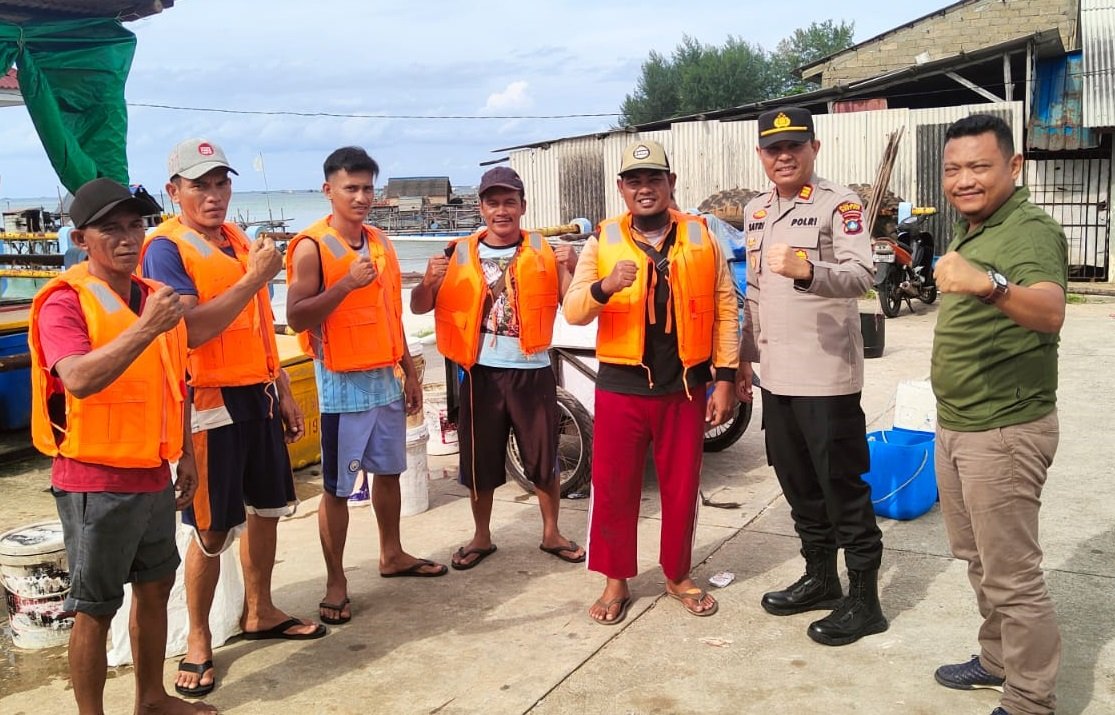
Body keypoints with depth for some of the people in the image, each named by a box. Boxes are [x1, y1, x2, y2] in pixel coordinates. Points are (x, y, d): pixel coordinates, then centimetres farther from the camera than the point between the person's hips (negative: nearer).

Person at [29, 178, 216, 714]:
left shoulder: (155, 296, 8)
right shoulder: (65, 301, -13)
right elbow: (79, 379, -30)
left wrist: (185, 454, 16)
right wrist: (146, 327, -35)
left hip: (154, 475, 7)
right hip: (95, 481, -7)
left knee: (155, 587, 18)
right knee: (95, 609, 4)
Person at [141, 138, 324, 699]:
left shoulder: (238, 241, 13)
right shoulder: (166, 247, -10)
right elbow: (192, 329, -22)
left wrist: (283, 392, 17)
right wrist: (254, 276, -21)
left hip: (257, 395, 8)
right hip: (209, 402, -8)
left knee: (267, 509, 17)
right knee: (212, 530, 0)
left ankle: (259, 613, 34)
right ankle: (198, 642, 17)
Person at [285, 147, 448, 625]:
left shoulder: (381, 243, 10)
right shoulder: (311, 247, -11)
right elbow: (297, 318, -17)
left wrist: (410, 371, 15)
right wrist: (347, 283, -26)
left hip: (386, 378, 7)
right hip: (342, 383, -6)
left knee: (388, 471, 18)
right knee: (338, 487, 1)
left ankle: (392, 555, 36)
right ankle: (336, 582, 13)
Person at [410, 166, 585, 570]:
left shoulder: (543, 252, 0)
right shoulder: (461, 255, 2)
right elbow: (419, 307, 3)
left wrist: (571, 268, -23)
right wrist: (429, 281, -18)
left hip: (532, 372, -1)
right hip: (482, 373, 1)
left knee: (544, 459, 8)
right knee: (480, 461, 10)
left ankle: (551, 534, 27)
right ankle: (481, 538, 28)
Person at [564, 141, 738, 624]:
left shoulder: (701, 238, 2)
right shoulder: (602, 241, 0)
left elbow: (726, 310, 2)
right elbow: (573, 313, -5)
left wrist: (724, 378, -3)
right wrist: (604, 286, -26)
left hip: (685, 385, 1)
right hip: (621, 385, 0)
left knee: (681, 486, 11)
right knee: (614, 486, 6)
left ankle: (678, 576, 30)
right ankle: (616, 581, 22)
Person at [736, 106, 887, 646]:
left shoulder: (839, 204, -10)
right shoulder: (756, 211, 14)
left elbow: (861, 274, -25)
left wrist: (806, 269, -42)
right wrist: (746, 356, 19)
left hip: (827, 375, -7)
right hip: (776, 375, 8)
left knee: (844, 488, 1)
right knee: (798, 484, 17)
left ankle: (863, 599, 13)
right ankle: (820, 578, 32)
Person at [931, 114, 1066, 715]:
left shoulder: (1031, 231, -19)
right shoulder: (968, 231, 11)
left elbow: (1049, 311, -39)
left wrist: (989, 284, -56)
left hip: (1004, 430, -10)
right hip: (955, 425, 10)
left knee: (1012, 577, 0)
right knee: (976, 557, 22)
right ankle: (998, 659, 40)